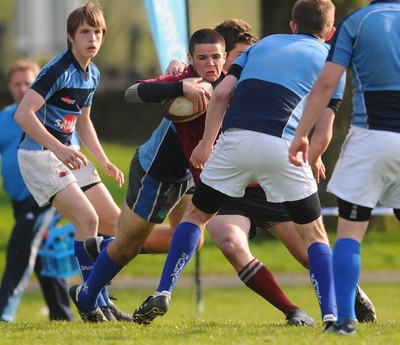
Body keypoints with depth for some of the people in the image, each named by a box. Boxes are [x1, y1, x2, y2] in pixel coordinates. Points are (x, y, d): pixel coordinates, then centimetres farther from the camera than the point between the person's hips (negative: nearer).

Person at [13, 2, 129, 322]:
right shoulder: (57, 71, -18)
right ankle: (95, 304, -13)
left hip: (68, 154, 9)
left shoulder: (93, 74, 10)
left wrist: (104, 161, 13)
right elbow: (23, 114, -27)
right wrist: (58, 148, -35)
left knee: (113, 220, 6)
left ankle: (99, 300, 12)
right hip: (39, 154, -9)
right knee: (88, 219, -21)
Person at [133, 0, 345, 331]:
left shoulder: (265, 44, 27)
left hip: (234, 139, 2)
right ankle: (330, 314, 0)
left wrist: (206, 143, 18)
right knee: (314, 232, 13)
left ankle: (163, 294, 10)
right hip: (281, 144, -2)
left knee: (196, 214, 21)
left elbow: (222, 93, 13)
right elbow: (322, 135, 10)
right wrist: (314, 162, 29)